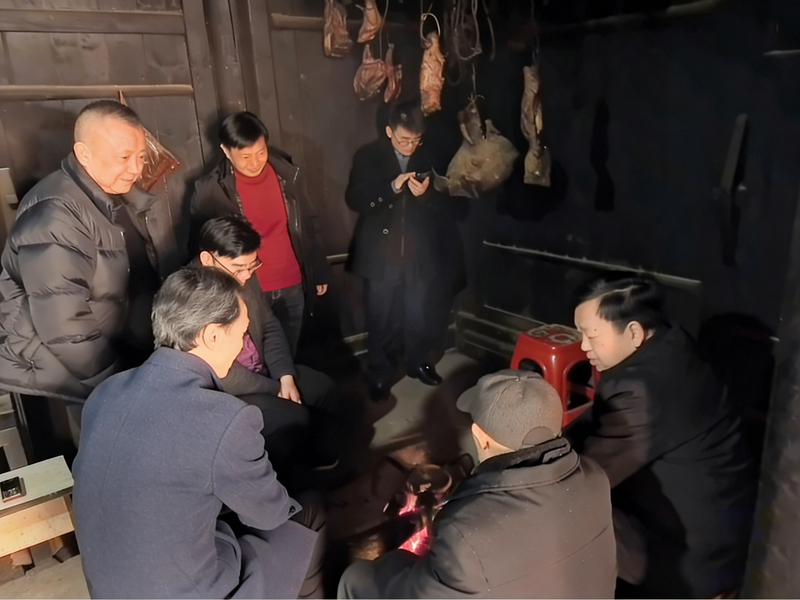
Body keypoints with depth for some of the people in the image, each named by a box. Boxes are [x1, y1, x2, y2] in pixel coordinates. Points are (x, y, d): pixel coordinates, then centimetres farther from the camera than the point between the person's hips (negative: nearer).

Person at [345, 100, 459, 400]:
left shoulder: (429, 157, 1)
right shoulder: (368, 157, -2)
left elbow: (444, 204, 4)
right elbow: (354, 199, -9)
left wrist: (426, 194, -18)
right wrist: (392, 188, -20)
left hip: (420, 251, 2)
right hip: (381, 253, -1)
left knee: (420, 314, 13)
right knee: (381, 318, 8)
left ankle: (419, 362, 36)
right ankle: (379, 372, 25)